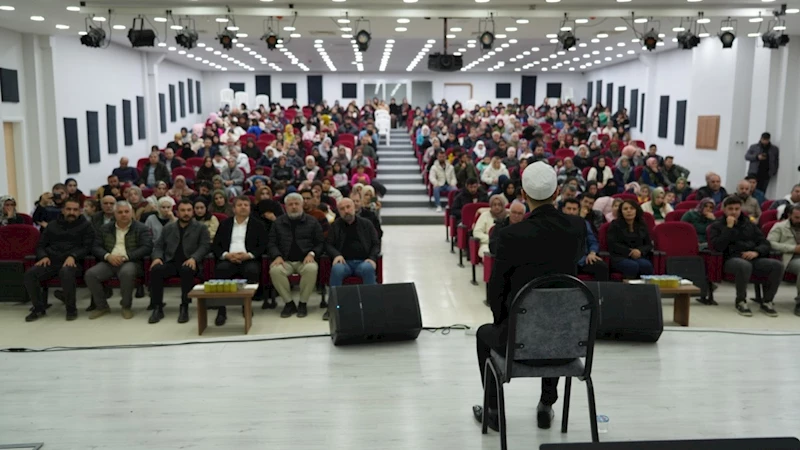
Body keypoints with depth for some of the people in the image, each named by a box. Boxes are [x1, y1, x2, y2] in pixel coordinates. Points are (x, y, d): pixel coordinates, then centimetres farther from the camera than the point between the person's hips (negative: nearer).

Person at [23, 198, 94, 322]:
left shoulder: (86, 226, 11)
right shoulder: (52, 225, 22)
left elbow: (87, 247, 0)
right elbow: (40, 245, 20)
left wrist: (73, 256, -19)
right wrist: (43, 256, -4)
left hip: (73, 262, -4)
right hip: (51, 261, 4)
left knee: (66, 273, -40)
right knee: (29, 274, -24)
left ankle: (71, 308, -21)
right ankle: (39, 308, -8)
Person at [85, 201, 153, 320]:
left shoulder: (141, 229, 5)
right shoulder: (105, 229, 18)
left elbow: (147, 247, -7)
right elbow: (96, 247, 11)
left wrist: (125, 257, -16)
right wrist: (108, 256, -11)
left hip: (131, 262, -4)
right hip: (109, 262, 4)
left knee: (127, 273, -38)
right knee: (90, 274, -24)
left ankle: (126, 306, -17)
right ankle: (101, 306, -4)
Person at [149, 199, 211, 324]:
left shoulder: (201, 228, 12)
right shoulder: (168, 228, 21)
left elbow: (205, 246, -1)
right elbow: (158, 246, 18)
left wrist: (194, 258, -20)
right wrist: (157, 257, -6)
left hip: (189, 263, -2)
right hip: (171, 262, 3)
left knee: (186, 270, -39)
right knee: (156, 269, -30)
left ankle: (184, 308, -29)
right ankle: (157, 308, -23)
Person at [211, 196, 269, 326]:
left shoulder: (258, 225, 15)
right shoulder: (224, 224, 19)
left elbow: (263, 246, 5)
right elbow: (215, 245, 12)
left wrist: (249, 255, -13)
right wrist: (226, 255, -9)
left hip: (249, 260, -1)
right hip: (228, 259, 1)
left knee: (252, 270, -36)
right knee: (220, 269, -33)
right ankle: (221, 309, -28)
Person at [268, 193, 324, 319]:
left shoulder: (312, 222, 11)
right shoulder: (278, 222, 15)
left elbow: (320, 243, 9)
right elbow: (271, 243, 12)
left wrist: (312, 253, -10)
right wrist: (277, 256, -8)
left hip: (305, 260, -1)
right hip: (285, 260, 1)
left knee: (312, 269, -36)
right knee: (275, 270, -33)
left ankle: (303, 303, -16)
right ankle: (289, 303, -14)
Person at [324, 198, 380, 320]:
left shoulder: (366, 224, 14)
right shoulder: (335, 226, 15)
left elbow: (376, 244, 12)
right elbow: (328, 245, 12)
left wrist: (372, 258, -7)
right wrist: (337, 255, -10)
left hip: (363, 261, 0)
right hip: (344, 261, 0)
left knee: (368, 268, -36)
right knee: (336, 269, -35)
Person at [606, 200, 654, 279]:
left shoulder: (642, 225, 18)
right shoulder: (614, 225, 8)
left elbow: (648, 244, 14)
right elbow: (612, 244, -3)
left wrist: (640, 251, -9)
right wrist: (630, 252, -12)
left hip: (639, 256, 3)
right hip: (620, 257, -3)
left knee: (646, 265, -32)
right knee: (633, 266, -37)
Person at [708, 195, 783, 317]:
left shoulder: (750, 225, 22)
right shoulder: (716, 226, 8)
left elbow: (766, 244, 16)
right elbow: (718, 247, -10)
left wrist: (756, 252, -7)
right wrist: (729, 227, -10)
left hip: (753, 259, 5)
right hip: (731, 259, -4)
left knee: (778, 265, -24)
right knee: (744, 265, -40)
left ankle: (766, 302, -9)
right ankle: (741, 302, -18)